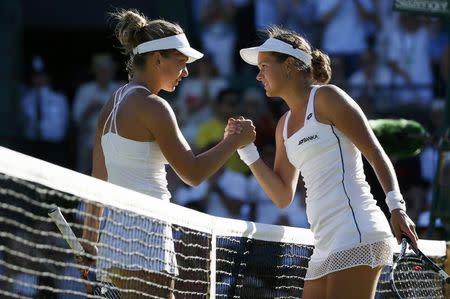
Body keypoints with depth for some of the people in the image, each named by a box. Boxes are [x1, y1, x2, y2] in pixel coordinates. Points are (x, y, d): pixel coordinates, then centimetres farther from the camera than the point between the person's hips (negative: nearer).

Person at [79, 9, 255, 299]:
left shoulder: (112, 105, 15)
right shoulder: (152, 106, -11)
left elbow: (98, 180, 19)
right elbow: (193, 173, -11)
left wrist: (89, 241, 23)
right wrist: (235, 141, 1)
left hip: (115, 233, 9)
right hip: (144, 237, -9)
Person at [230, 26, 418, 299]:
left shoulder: (327, 97, -1)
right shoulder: (285, 125, 21)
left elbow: (377, 155, -5)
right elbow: (283, 196, 17)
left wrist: (397, 207, -17)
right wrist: (246, 150, 9)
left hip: (356, 236, -8)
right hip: (326, 246, 8)